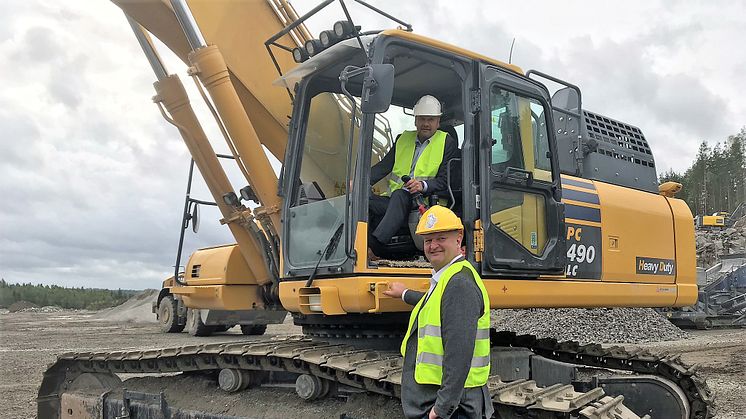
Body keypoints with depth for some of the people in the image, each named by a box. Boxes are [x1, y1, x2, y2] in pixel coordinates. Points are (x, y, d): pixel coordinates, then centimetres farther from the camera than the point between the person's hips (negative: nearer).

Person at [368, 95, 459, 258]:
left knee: (400, 195, -38)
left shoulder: (448, 143, 9)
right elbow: (384, 166, 15)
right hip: (393, 200, 5)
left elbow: (445, 180, -1)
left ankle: (374, 243, -51)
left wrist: (423, 185, -22)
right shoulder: (403, 139, 23)